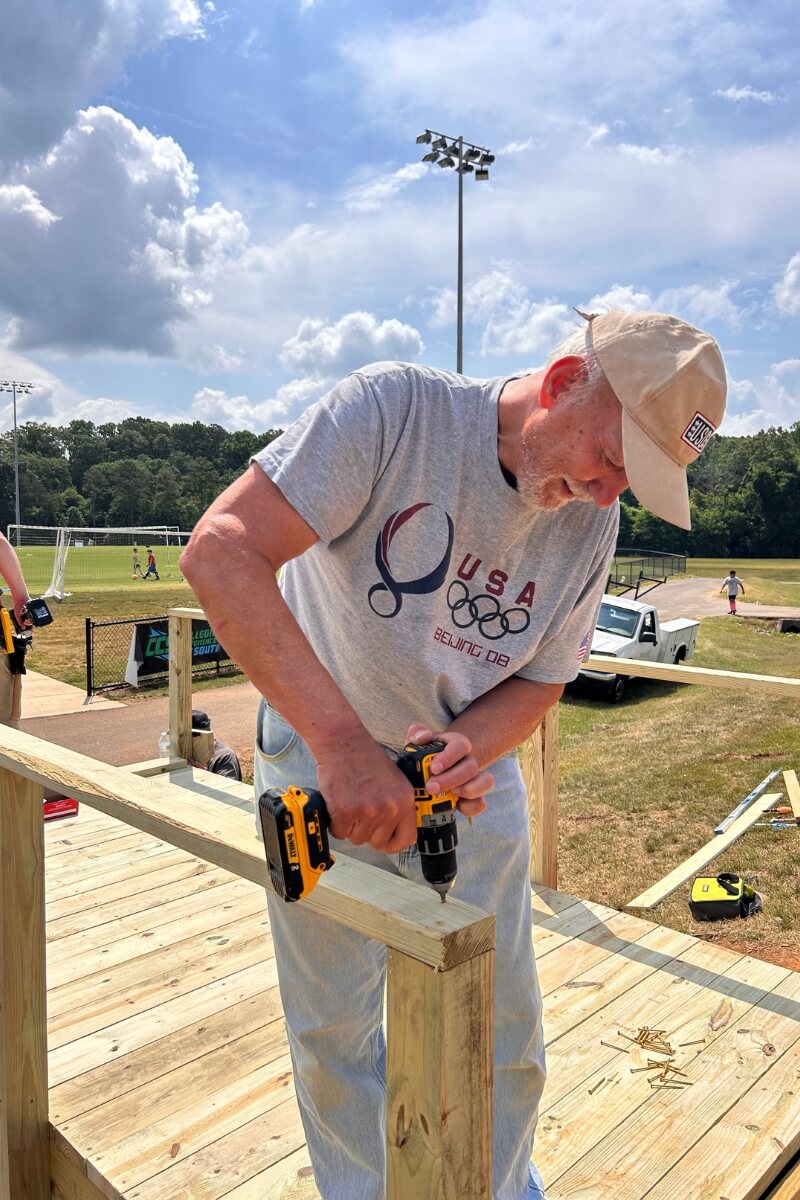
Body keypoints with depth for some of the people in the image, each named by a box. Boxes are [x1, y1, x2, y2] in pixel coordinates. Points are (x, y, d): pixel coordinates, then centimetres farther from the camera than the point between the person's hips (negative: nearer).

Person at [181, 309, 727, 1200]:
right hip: (320, 759, -3)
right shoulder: (394, 409, -25)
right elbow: (220, 551, -33)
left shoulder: (593, 523, -9)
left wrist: (469, 750, -24)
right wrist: (343, 741, -41)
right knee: (333, 1027, 10)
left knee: (503, 1024, 12)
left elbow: (540, 682, -1)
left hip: (472, 768, 3)